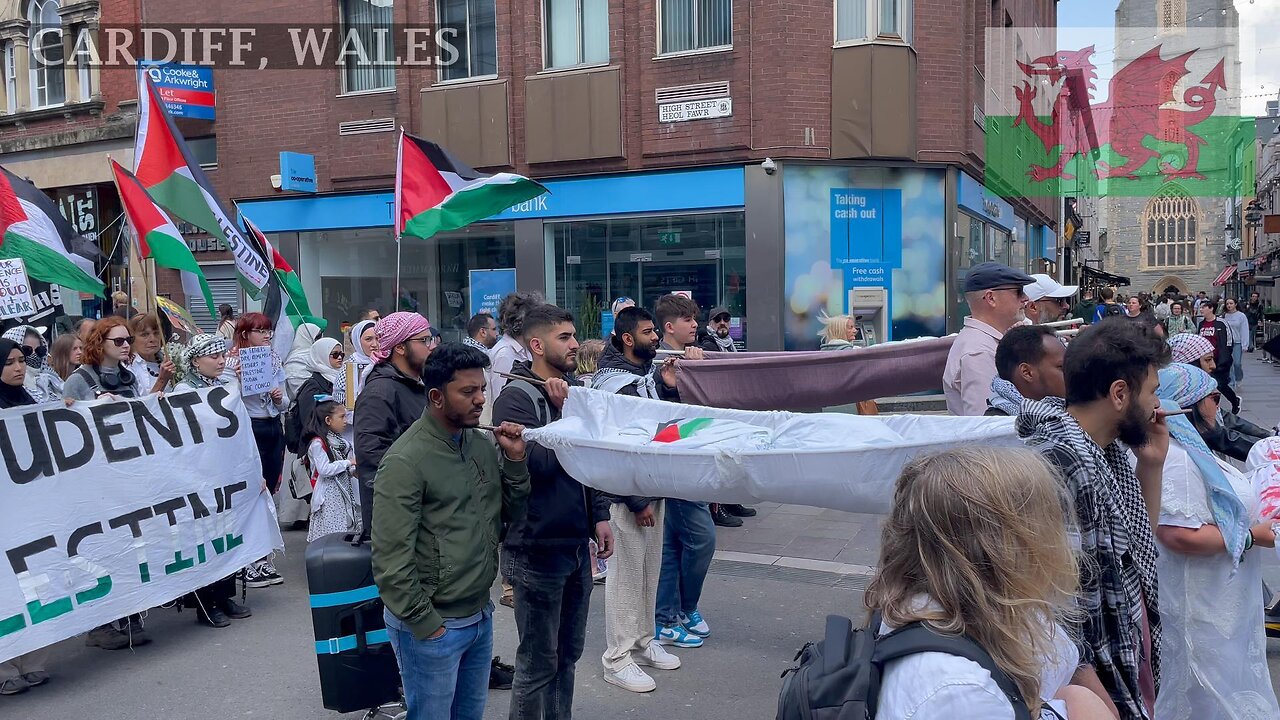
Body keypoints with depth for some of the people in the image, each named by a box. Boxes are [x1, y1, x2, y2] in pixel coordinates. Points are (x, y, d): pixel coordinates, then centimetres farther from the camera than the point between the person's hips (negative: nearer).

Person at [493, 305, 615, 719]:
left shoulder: (573, 389, 10)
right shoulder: (517, 398, -13)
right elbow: (537, 464, -23)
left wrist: (599, 517, 11)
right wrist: (561, 412, -22)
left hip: (576, 544, 7)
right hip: (537, 549, -7)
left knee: (568, 653, 18)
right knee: (538, 662, 4)